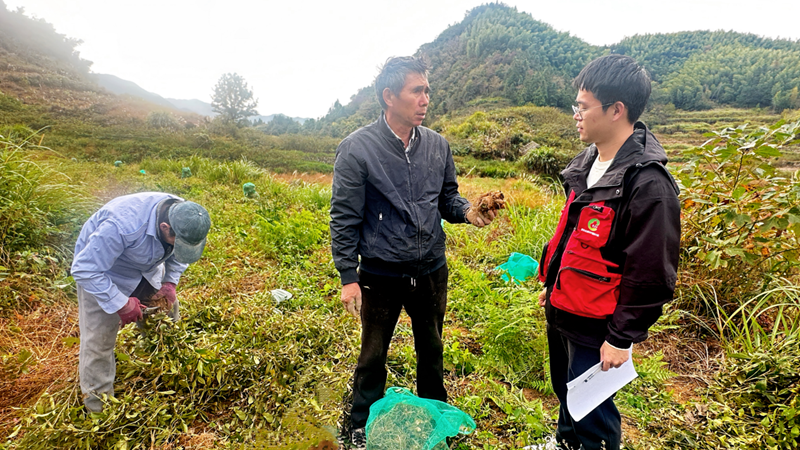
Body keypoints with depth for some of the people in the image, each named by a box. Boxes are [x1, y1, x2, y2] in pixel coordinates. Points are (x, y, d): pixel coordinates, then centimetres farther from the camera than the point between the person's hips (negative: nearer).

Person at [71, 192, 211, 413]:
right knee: (99, 335, -2)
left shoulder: (183, 217, -23)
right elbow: (84, 270, -33)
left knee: (166, 310, 9)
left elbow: (178, 256, 0)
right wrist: (121, 304, -29)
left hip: (146, 267, 6)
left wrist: (170, 283, -13)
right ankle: (96, 393, 21)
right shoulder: (122, 226, -44)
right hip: (101, 270, -5)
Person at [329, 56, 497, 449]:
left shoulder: (437, 145, 0)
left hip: (431, 271, 4)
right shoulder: (357, 149, -14)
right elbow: (344, 219, -10)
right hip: (381, 276, -3)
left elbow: (447, 198, 9)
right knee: (373, 357, 15)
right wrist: (348, 277, -11)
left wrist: (467, 211, -13)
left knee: (431, 351, 22)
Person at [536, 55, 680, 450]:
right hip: (561, 312, 8)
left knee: (590, 412, 11)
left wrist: (621, 339, -16)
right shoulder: (587, 162, 4)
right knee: (564, 392, 27)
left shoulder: (648, 184, -23)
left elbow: (651, 275, -21)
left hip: (595, 327, -8)